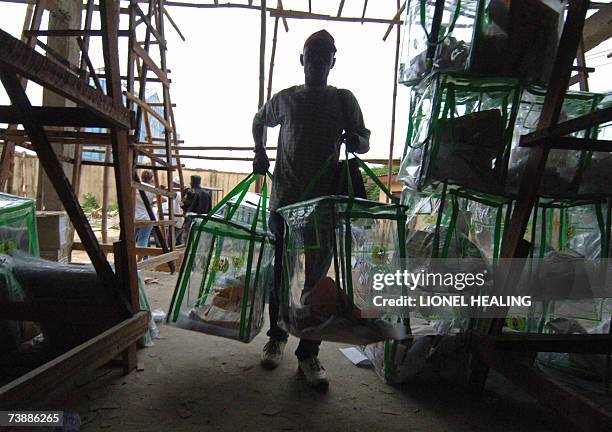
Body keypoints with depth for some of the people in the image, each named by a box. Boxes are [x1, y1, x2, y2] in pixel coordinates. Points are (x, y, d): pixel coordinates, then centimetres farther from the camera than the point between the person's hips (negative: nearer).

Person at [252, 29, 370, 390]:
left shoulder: (344, 99, 7)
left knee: (316, 278, 2)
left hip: (325, 203, -1)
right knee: (281, 273, 9)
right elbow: (260, 121, 27)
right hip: (285, 201, 1)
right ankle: (277, 337, 29)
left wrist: (355, 139, -15)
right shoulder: (285, 99, 10)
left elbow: (364, 143, 9)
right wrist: (260, 153, 11)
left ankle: (309, 354, 13)